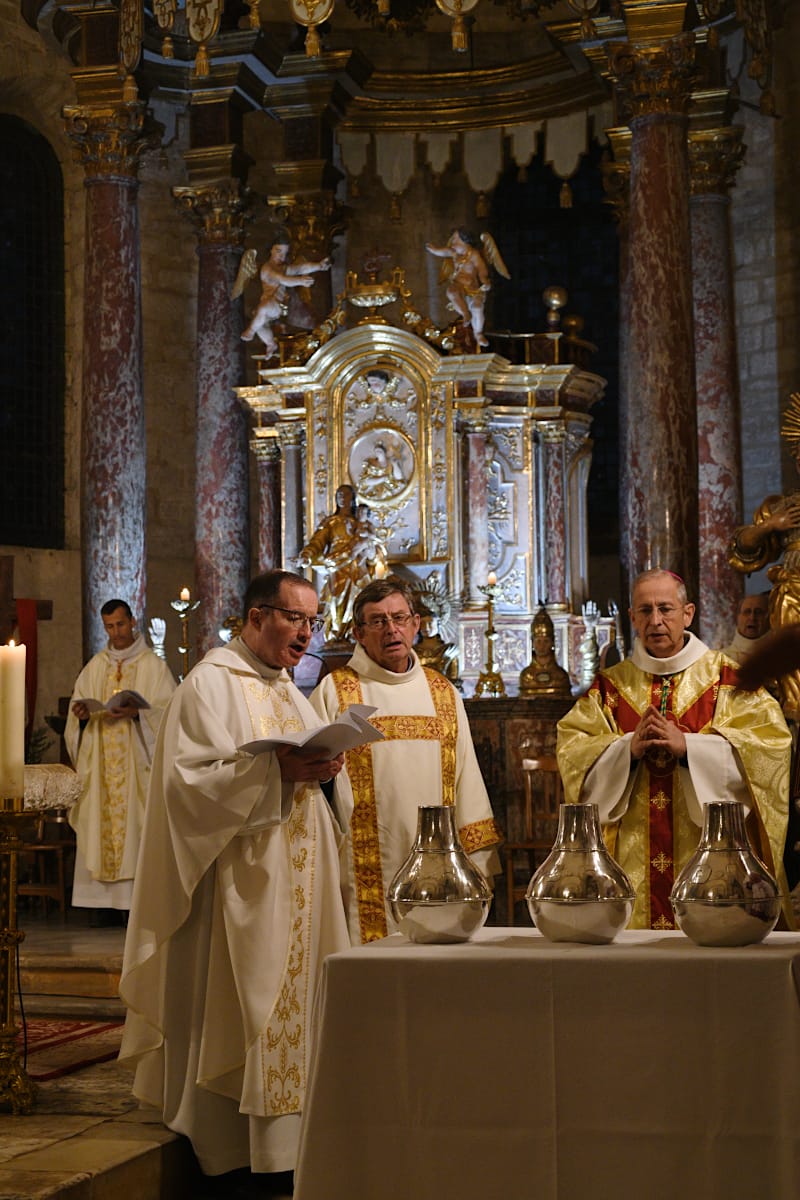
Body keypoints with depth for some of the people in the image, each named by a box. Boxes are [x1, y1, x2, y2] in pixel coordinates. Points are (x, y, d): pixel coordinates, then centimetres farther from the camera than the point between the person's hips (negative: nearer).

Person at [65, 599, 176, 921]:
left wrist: (136, 713, -22)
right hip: (101, 765, 4)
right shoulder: (95, 667, 15)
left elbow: (168, 711, -6)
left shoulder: (153, 665, 2)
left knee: (137, 827, -7)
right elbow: (77, 708, 14)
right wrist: (81, 713, -9)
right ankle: (105, 903, 1)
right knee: (102, 824, -1)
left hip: (138, 762, -4)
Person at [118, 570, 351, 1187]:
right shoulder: (211, 684, -9)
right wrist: (275, 770, -26)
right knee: (242, 1008, -4)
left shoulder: (287, 690, 17)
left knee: (290, 996, 9)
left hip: (295, 880, 8)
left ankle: (283, 1141, 17)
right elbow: (190, 778, -18)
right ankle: (237, 1145, 4)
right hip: (242, 882, -8)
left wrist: (322, 767, 1)